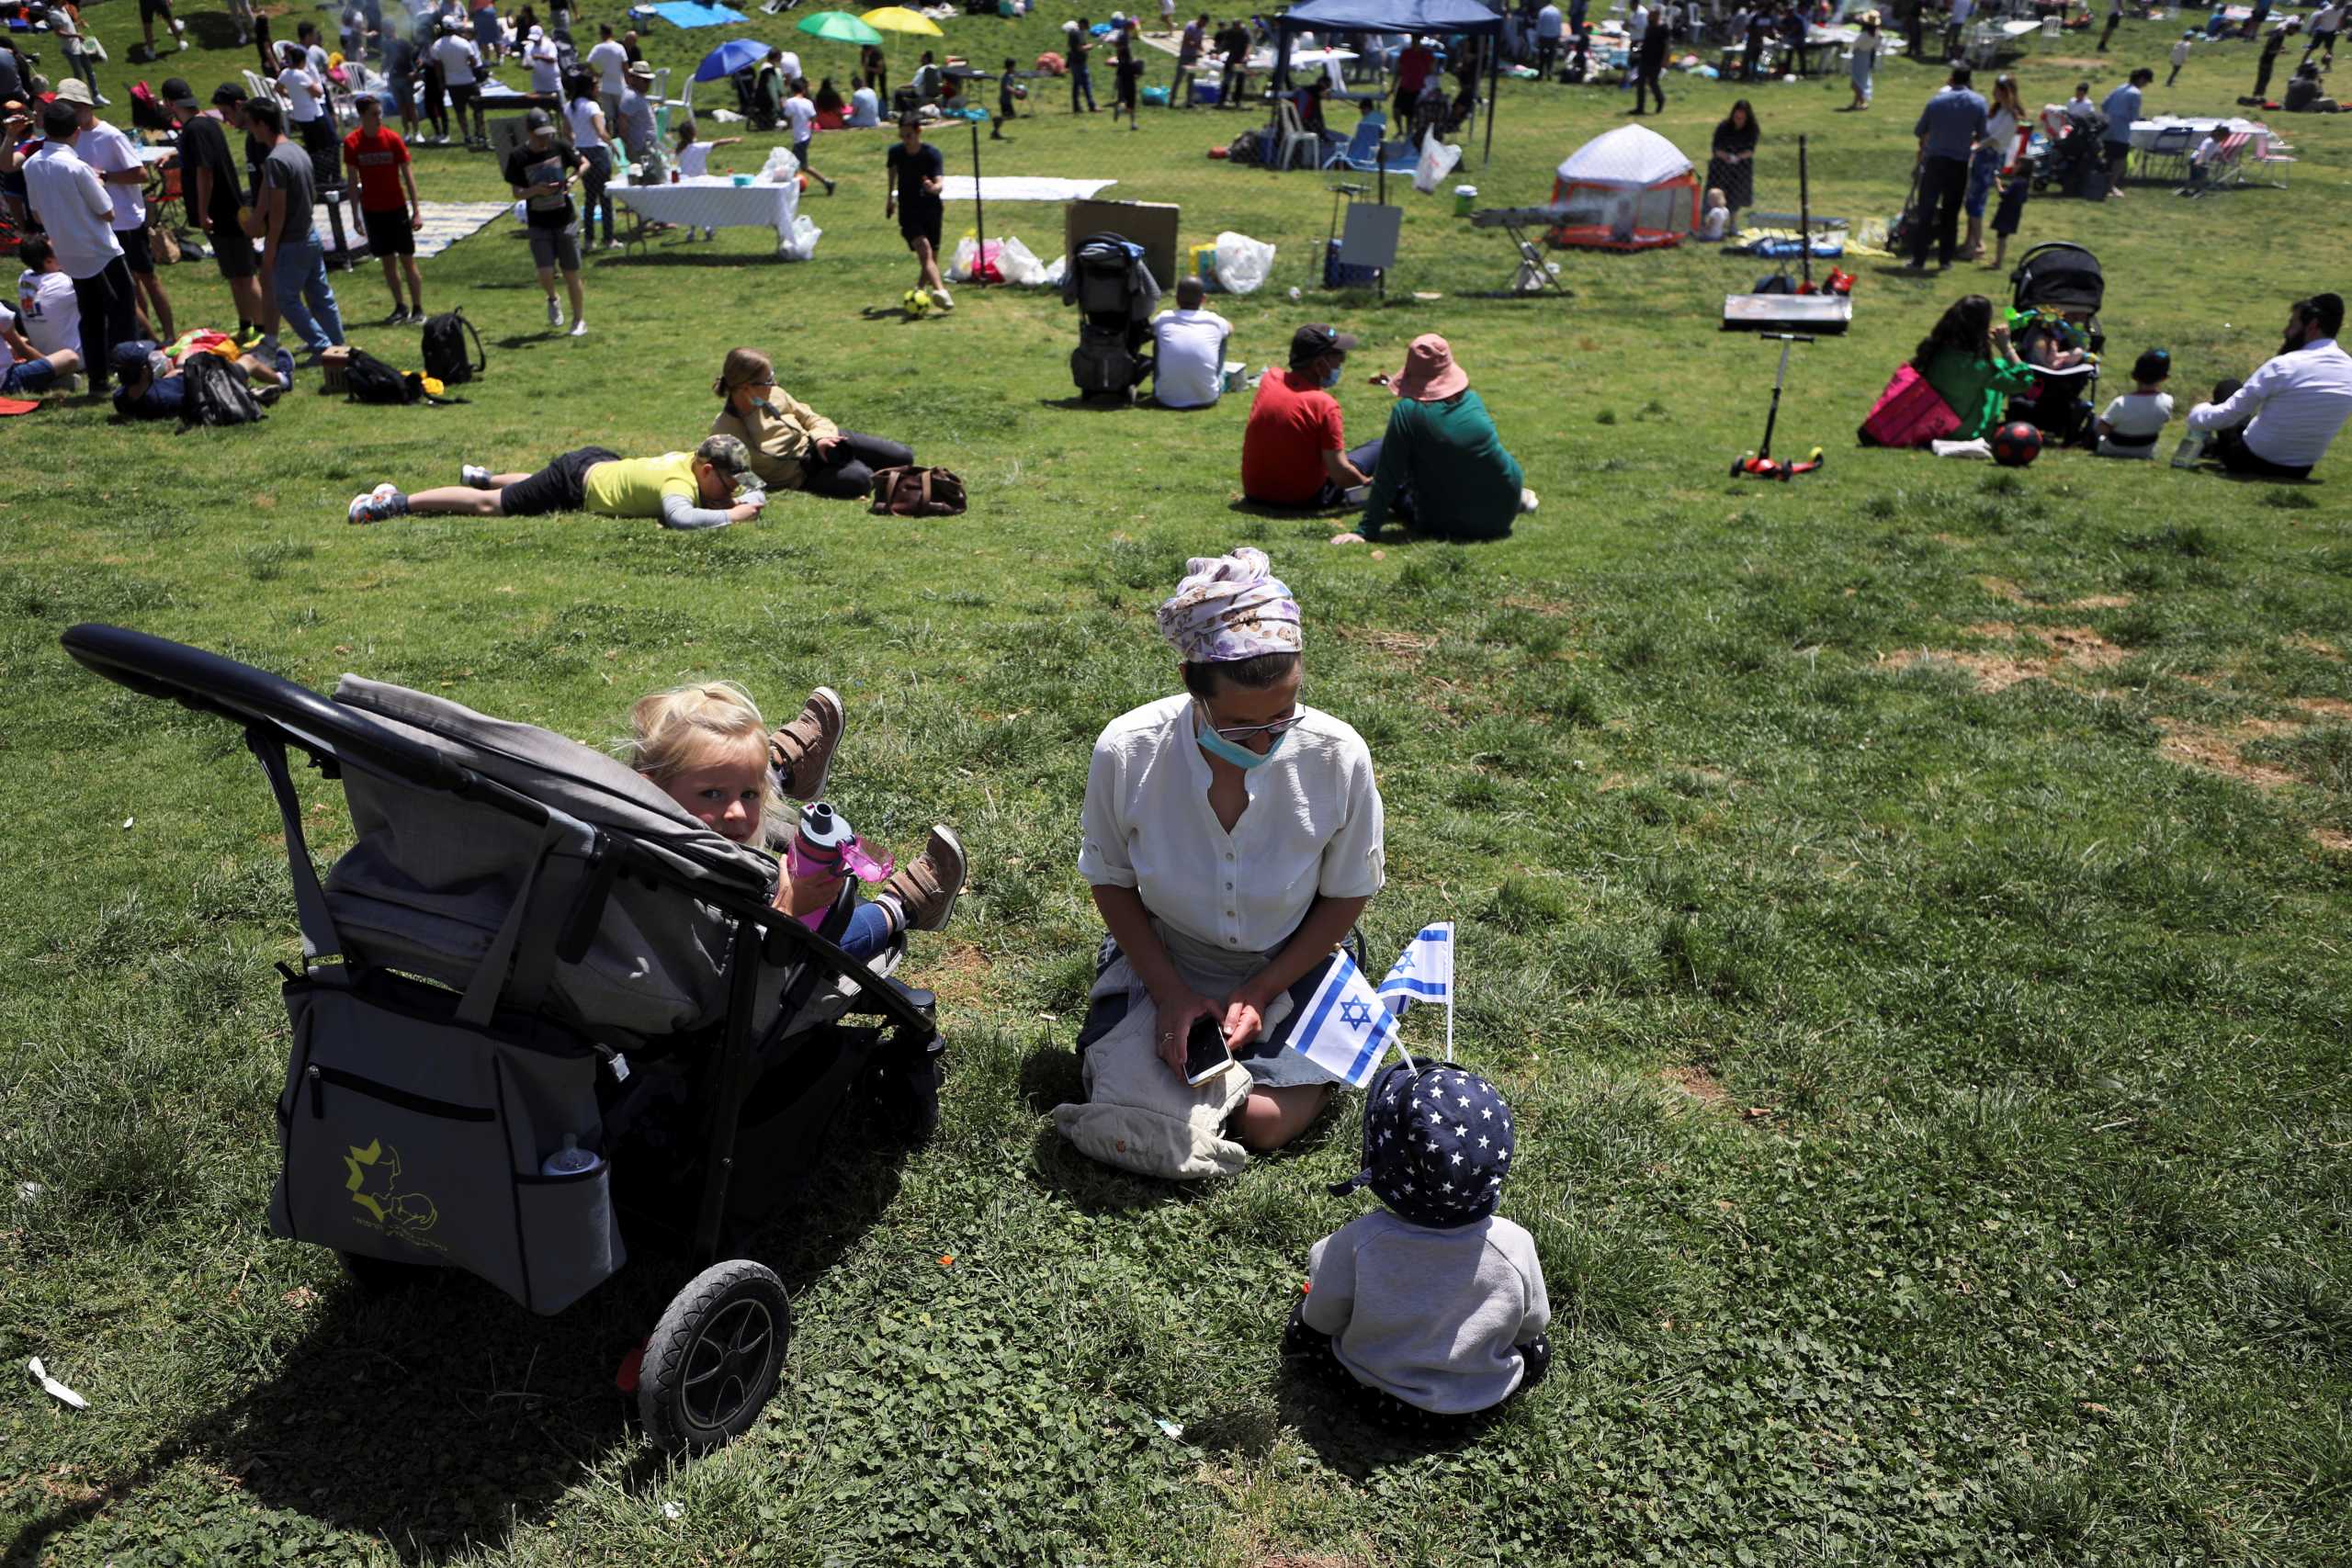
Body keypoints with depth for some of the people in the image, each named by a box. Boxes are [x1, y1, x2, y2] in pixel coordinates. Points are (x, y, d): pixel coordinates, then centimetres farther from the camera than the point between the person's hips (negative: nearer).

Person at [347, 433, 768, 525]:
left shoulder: (693, 460, -7)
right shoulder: (681, 481, -32)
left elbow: (700, 497, 13)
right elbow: (679, 517, -53)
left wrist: (739, 499, -9)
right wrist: (732, 514, -42)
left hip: (597, 462, 9)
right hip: (576, 488, -9)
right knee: (487, 505, 3)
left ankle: (482, 476, 61)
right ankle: (395, 503, 12)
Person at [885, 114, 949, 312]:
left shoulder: (932, 153, -12)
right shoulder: (896, 152, -4)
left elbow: (941, 183, -25)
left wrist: (933, 188, -47)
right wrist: (890, 196, 26)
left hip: (930, 209, 0)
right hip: (908, 212, 0)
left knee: (931, 257, 6)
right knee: (924, 249, -23)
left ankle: (919, 290, 33)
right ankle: (940, 291, -40)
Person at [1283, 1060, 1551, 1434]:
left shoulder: (1357, 1243, -31)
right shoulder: (1515, 1246, -27)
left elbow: (1322, 1319, -12)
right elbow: (1531, 1326, -6)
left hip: (1378, 1401, 0)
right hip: (1479, 1404, 1)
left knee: (1302, 1329, 20)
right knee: (1536, 1350, 26)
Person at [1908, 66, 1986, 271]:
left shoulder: (1937, 100, -3)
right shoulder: (1978, 102, -2)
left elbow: (1918, 131, 5)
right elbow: (1981, 135, 1)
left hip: (1934, 160, -1)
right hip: (1960, 163, 1)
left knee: (1926, 212, 3)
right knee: (1951, 213, 10)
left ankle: (1919, 260, 0)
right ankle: (1945, 259, 12)